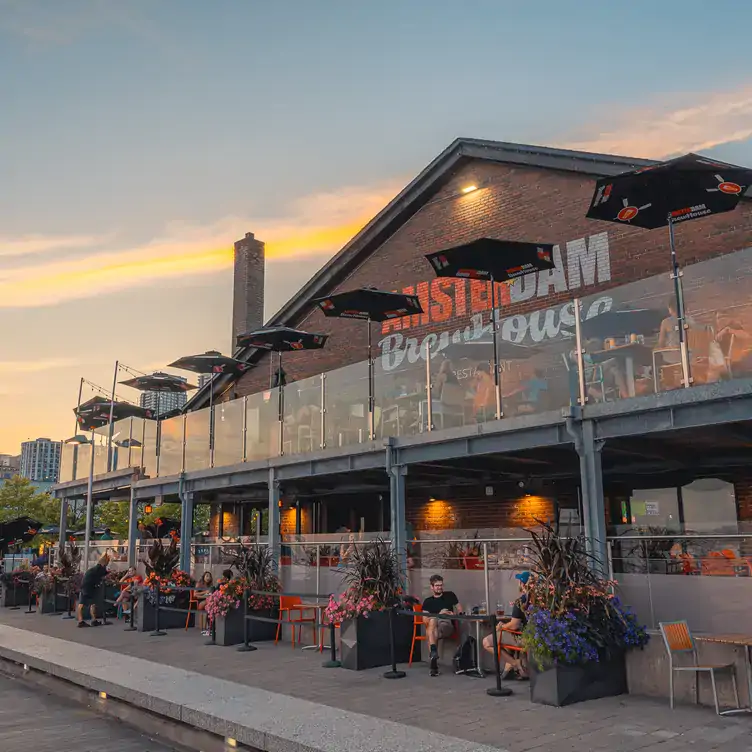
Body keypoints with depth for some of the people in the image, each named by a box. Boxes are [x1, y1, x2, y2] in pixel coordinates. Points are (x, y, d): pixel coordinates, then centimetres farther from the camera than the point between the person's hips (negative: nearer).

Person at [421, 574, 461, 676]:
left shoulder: (450, 595, 16)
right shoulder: (428, 601, 14)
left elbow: (460, 611, 18)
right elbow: (425, 621, 3)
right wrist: (439, 614, -10)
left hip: (448, 627, -1)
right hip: (433, 629, 1)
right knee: (432, 621, -36)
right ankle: (433, 652, -53)